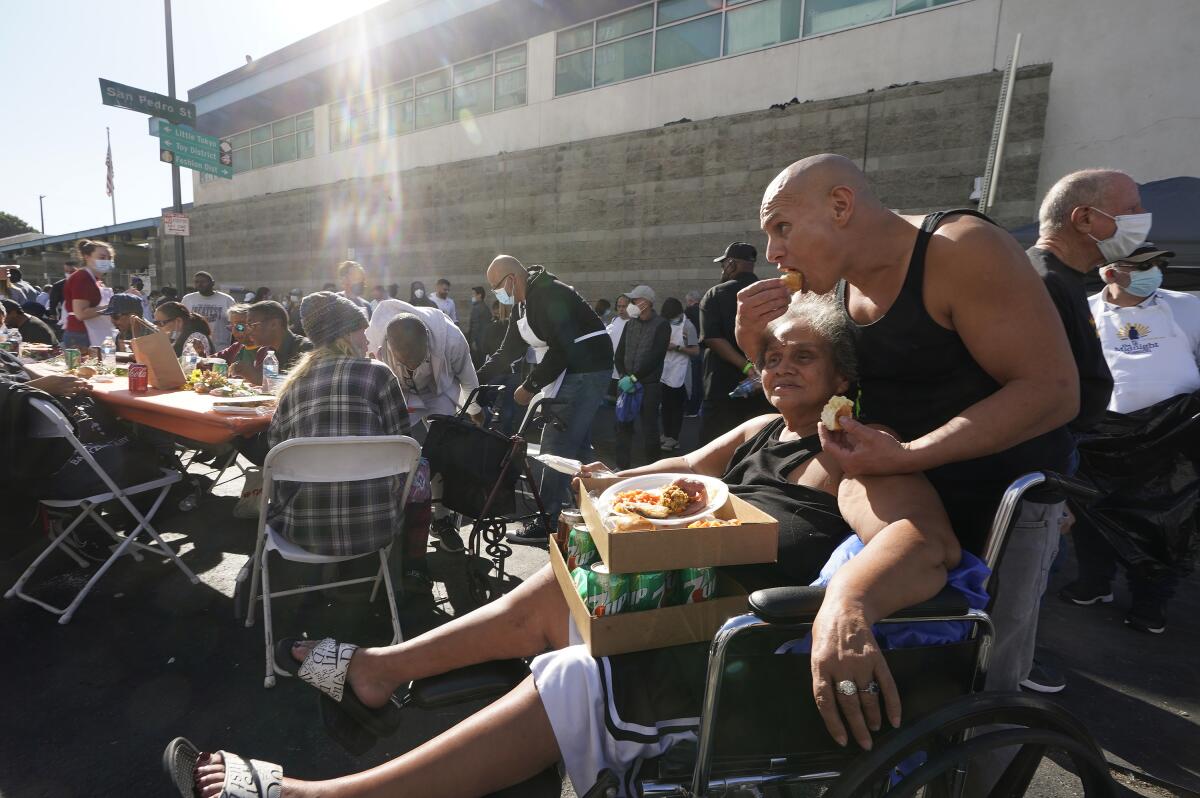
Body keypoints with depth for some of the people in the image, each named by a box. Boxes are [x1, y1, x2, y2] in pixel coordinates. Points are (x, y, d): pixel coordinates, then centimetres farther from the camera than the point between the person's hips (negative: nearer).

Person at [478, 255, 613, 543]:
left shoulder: (549, 295, -19)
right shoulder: (522, 303, 13)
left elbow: (562, 349, -25)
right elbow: (508, 351, 16)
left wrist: (530, 386, -18)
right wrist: (477, 379, 8)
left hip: (585, 370, -10)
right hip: (565, 370, 10)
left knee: (557, 446, -9)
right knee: (574, 444, 15)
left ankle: (547, 523, -2)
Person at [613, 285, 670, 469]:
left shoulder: (661, 325, -4)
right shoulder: (630, 324, 13)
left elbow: (655, 357, -13)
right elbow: (619, 353, 10)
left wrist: (633, 378, -15)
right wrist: (623, 376, -6)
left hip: (650, 384, -5)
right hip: (627, 383, 5)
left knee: (649, 427, 0)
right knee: (623, 424, 5)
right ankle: (622, 466, 15)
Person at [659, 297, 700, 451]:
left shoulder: (687, 326, -9)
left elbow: (696, 351, -10)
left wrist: (676, 347, -18)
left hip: (679, 375, -5)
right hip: (665, 373, 6)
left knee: (677, 408, 4)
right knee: (666, 406, 13)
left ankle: (673, 438, 12)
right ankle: (666, 435, 24)